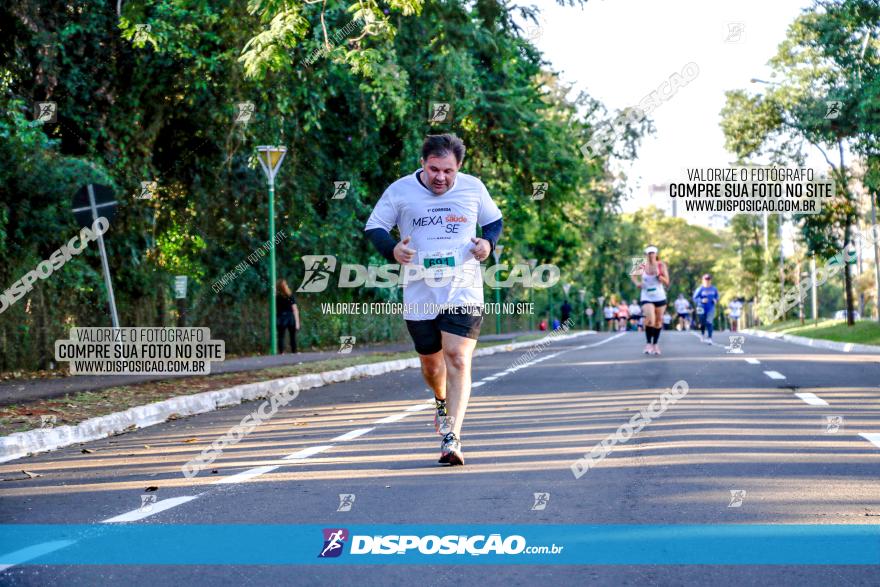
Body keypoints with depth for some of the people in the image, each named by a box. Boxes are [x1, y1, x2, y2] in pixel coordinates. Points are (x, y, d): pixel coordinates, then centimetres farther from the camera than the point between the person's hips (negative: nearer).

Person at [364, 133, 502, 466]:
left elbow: (494, 221, 17)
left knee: (457, 358, -16)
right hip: (420, 294, 1)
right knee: (430, 361, 14)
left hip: (464, 291, -1)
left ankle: (452, 437, -18)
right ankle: (442, 401, 50)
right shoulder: (400, 191, -1)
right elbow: (374, 227, 6)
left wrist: (488, 242, -5)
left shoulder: (473, 188, 3)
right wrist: (391, 249, -14)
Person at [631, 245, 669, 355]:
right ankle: (649, 343, -4)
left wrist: (658, 274, -20)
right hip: (647, 298, -1)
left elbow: (667, 282, -5)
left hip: (660, 297, 1)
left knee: (658, 322, 6)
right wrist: (637, 283, -5)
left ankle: (655, 344, 20)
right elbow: (633, 275, 15)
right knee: (650, 321, -19)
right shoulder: (642, 266, -3)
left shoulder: (661, 265, -3)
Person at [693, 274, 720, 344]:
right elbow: (695, 298, -8)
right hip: (702, 309, -1)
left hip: (711, 308, 1)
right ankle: (703, 335, 40)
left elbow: (717, 296, 16)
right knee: (702, 323, 12)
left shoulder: (714, 289, 1)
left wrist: (715, 300, -5)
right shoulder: (700, 289, -8)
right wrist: (702, 300, -24)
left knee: (709, 322, -15)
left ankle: (709, 338, -17)